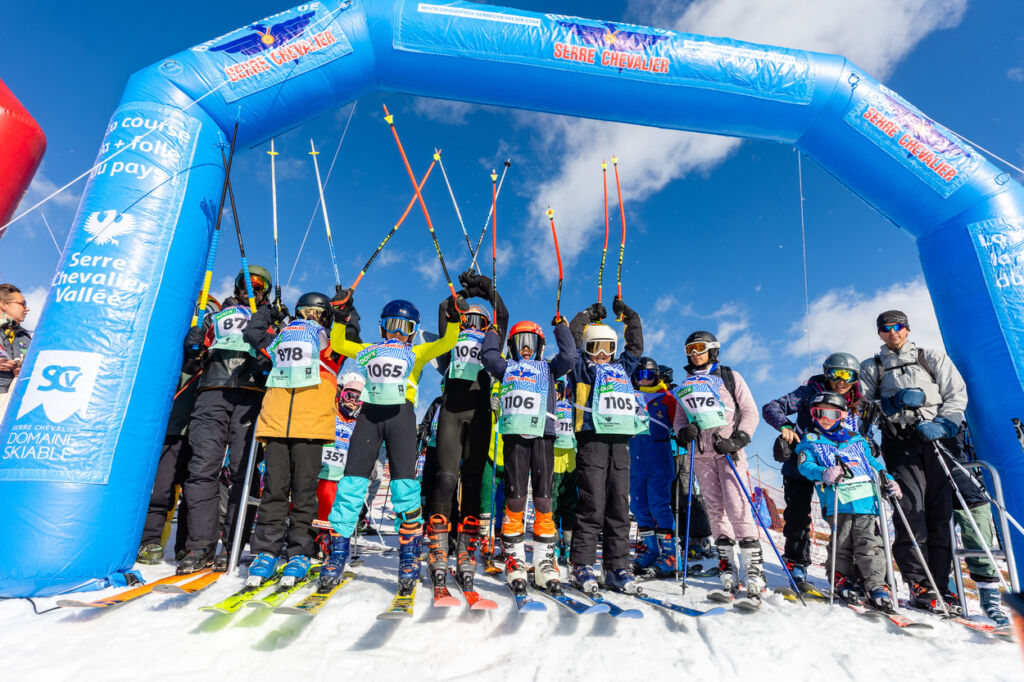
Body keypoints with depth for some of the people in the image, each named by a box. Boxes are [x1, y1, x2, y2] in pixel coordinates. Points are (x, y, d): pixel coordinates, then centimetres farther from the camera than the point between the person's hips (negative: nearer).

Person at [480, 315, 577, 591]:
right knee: (515, 498, -2)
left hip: (543, 434, 0)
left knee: (543, 498, 1)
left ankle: (545, 561, 11)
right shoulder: (506, 367, 22)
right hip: (514, 434, 0)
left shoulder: (548, 368, 21)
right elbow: (488, 356, 9)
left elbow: (569, 356, 7)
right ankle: (514, 559, 9)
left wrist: (561, 326, 18)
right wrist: (492, 332, 25)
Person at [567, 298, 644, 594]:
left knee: (620, 505, 4)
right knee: (592, 505, -6)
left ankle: (617, 567, 12)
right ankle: (582, 565, 3)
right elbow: (571, 340, 3)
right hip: (592, 438, -5)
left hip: (620, 442, 5)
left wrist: (629, 316, 25)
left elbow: (636, 346, 28)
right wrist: (589, 314, 10)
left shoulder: (621, 368, 25)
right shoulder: (582, 368, 12)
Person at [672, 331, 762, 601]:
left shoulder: (730, 377, 6)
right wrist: (683, 432, -6)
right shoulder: (685, 385, 16)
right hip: (701, 451, 4)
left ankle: (753, 571, -8)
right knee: (714, 508, 3)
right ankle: (728, 570, 11)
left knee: (737, 505, -14)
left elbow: (750, 412, 2)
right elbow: (680, 418, 16)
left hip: (729, 448, -3)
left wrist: (738, 440, -11)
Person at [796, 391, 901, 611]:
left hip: (866, 498, 3)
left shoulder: (856, 440, 20)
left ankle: (875, 585, 5)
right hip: (837, 501, -3)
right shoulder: (810, 441, 6)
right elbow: (805, 465, -7)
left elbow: (873, 463, 27)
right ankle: (844, 579, 16)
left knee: (869, 543, -3)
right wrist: (824, 473, -25)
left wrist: (888, 481, 13)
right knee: (842, 543, 0)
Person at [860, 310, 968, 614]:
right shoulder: (871, 367, 17)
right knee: (911, 508, -12)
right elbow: (863, 406, 8)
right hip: (899, 443, -1)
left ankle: (940, 585, 3)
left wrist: (942, 425, -8)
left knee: (941, 511, -3)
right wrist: (893, 401, -9)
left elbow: (957, 394, 8)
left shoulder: (933, 358, 18)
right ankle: (920, 585, -7)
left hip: (937, 439, 1)